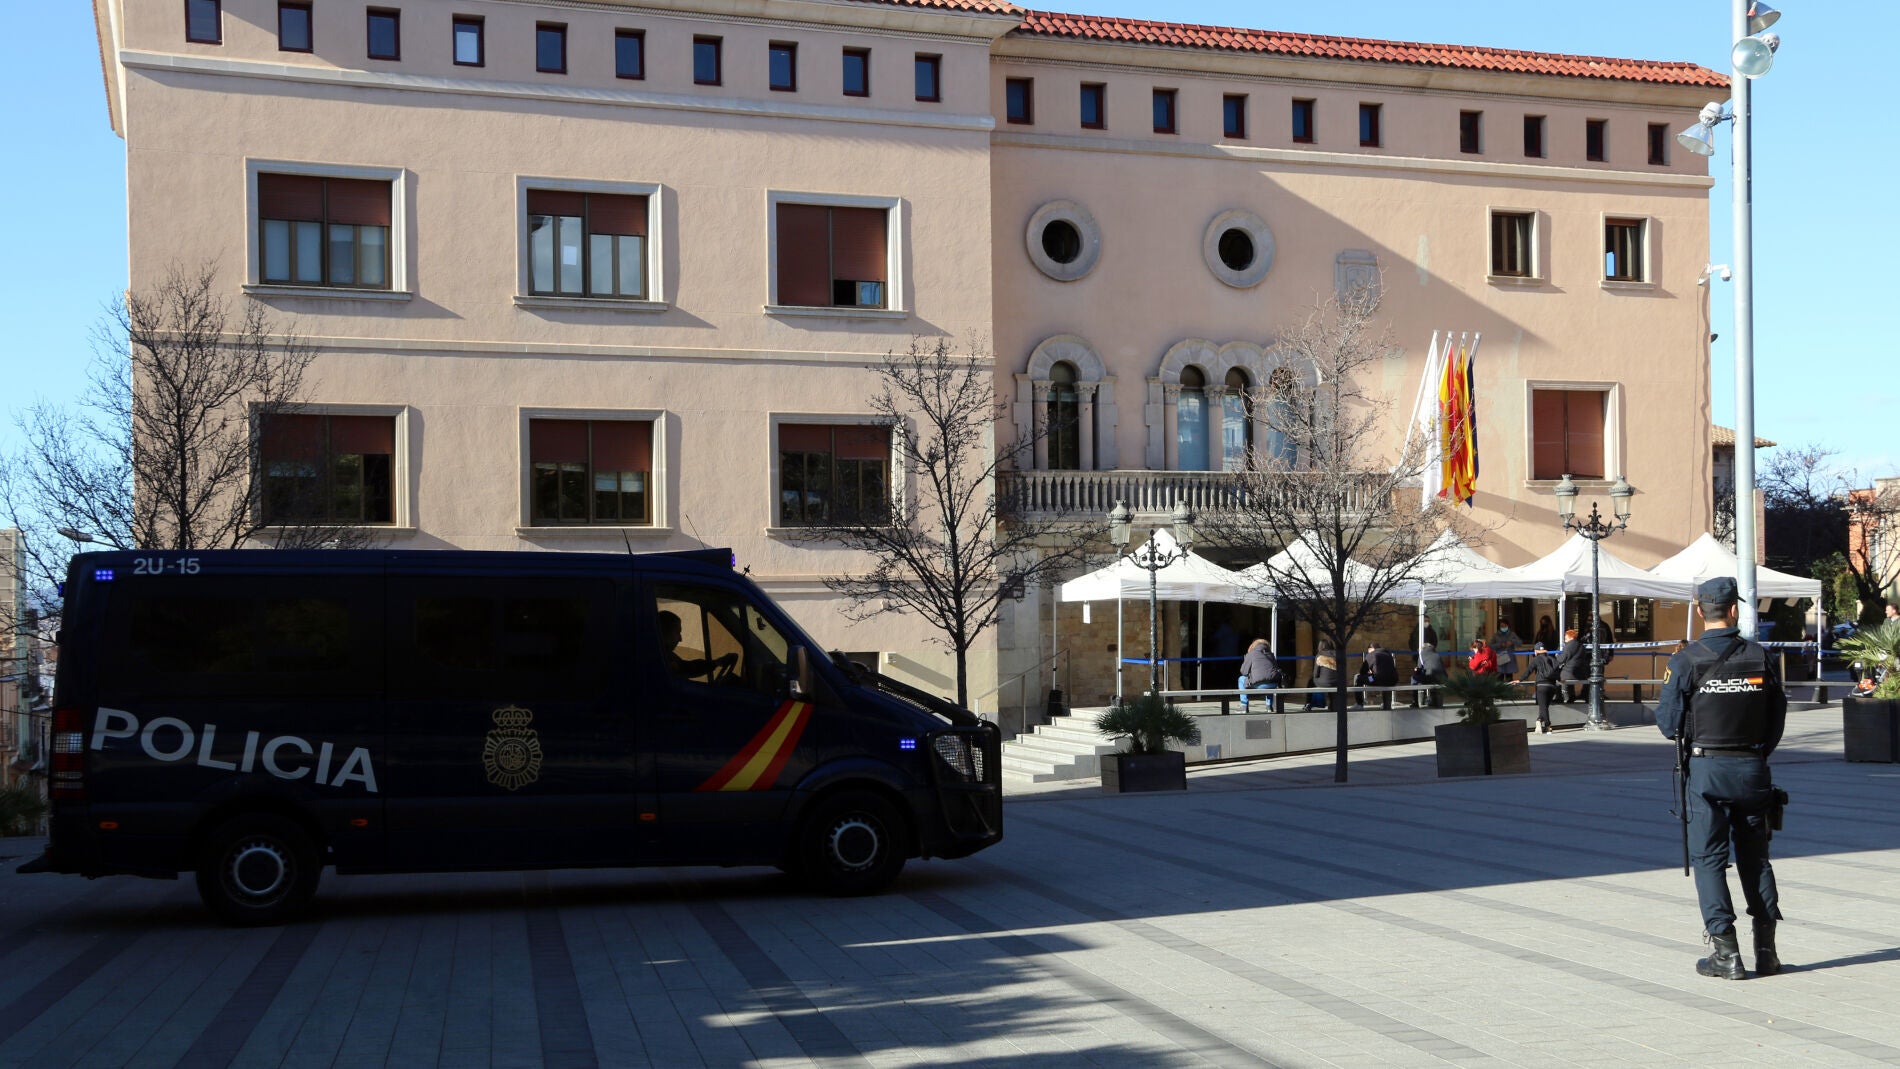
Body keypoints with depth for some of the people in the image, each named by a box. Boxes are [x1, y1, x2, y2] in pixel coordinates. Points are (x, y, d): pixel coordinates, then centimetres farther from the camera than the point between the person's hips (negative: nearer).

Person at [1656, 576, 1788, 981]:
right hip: (1752, 767, 3)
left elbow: (1668, 723, -9)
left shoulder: (1686, 662, -11)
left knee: (1709, 858, 3)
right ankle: (1766, 950, 14)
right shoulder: (1760, 658, -2)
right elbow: (1777, 716, 4)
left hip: (1707, 769, -3)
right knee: (1755, 857, 13)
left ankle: (1725, 954, 0)